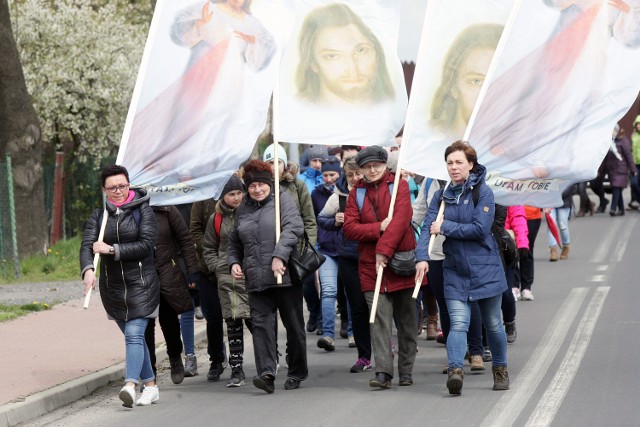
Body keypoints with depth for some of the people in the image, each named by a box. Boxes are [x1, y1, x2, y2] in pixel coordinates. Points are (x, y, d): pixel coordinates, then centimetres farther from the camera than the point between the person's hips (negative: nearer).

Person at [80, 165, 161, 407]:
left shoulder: (142, 211, -4)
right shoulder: (99, 216, 5)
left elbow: (146, 244, -13)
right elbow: (87, 245, -7)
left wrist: (112, 249, -19)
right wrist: (88, 269, -27)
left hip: (140, 284, -4)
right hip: (112, 286, 4)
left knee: (134, 333, -16)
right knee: (134, 336, 12)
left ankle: (130, 385, -28)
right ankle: (150, 386, 21)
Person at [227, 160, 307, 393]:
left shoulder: (283, 199, 1)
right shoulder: (243, 209, 16)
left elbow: (293, 228, -14)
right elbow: (234, 242, 27)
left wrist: (279, 256, -25)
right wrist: (234, 262, 8)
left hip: (285, 276, -3)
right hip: (256, 278, 3)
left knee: (294, 325, 6)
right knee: (261, 324, -11)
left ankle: (297, 373, 19)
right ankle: (267, 372, -19)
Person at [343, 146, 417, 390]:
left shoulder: (399, 186, 0)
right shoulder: (357, 193, 9)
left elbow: (401, 219, -13)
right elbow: (349, 228, 0)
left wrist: (384, 250, -21)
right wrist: (379, 228, -14)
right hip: (370, 265, 1)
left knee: (406, 320, 7)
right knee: (379, 319, -8)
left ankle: (406, 371, 17)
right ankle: (383, 372, -13)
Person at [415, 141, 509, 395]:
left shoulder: (482, 192, -7)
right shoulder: (442, 196, 5)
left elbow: (480, 229, -18)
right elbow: (428, 227, -5)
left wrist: (445, 227, -15)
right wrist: (422, 257, -21)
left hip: (485, 269, -2)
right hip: (454, 271, 2)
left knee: (492, 324, 11)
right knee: (458, 324, -13)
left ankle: (500, 369, 29)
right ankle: (455, 370, -28)